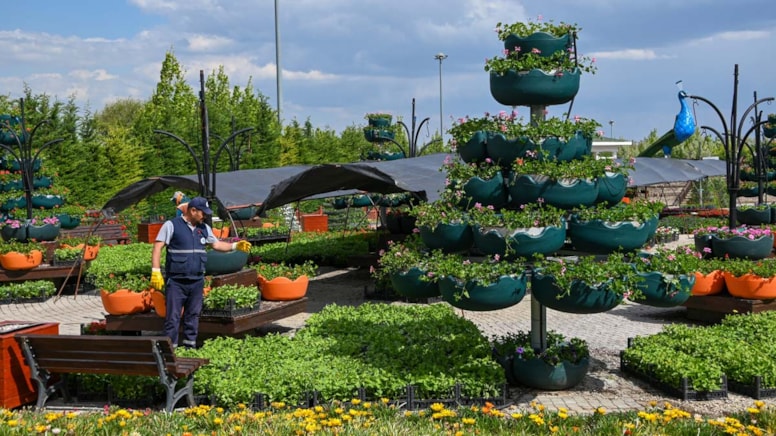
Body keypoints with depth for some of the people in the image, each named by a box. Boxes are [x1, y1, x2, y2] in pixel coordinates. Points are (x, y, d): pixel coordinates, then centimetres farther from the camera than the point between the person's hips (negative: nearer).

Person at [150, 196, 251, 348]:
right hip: (176, 281, -6)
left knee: (193, 316, 12)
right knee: (173, 317, -2)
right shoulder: (171, 225, -7)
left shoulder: (204, 228, 11)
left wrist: (235, 245, 5)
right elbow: (157, 248, -9)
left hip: (197, 281, 6)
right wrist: (156, 272, -16)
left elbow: (216, 244, 20)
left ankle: (190, 346, 22)